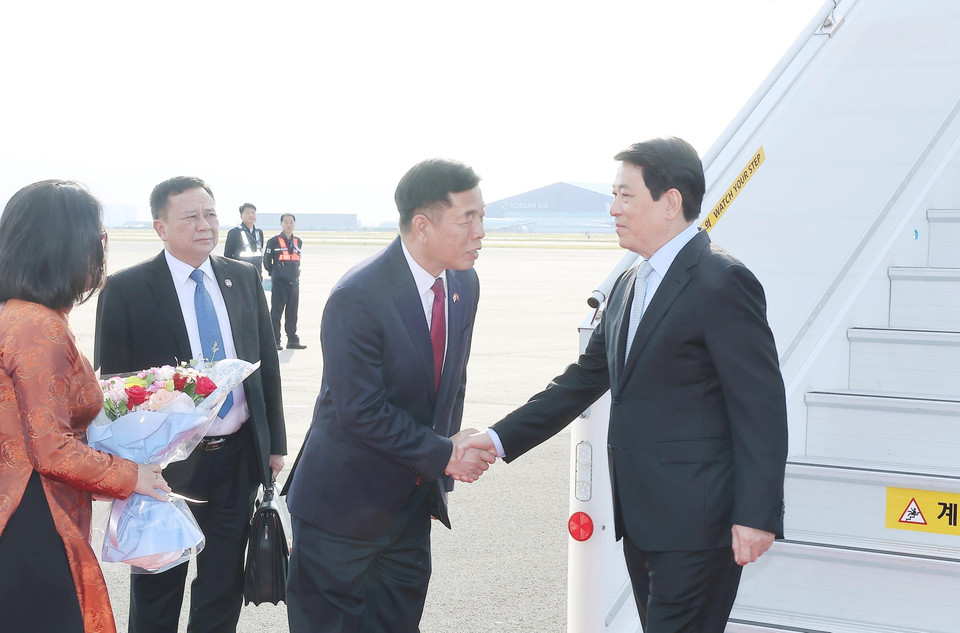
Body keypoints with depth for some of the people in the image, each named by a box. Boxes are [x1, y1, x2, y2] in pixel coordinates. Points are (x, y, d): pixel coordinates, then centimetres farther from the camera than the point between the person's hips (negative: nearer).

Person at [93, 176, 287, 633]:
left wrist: (275, 442, 9)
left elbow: (266, 362, 10)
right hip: (166, 463, -4)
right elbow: (111, 383, -8)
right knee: (157, 591, 11)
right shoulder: (125, 290, -9)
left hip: (239, 458, 4)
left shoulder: (244, 278, 5)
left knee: (224, 584, 15)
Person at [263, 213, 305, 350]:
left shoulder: (298, 242, 10)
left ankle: (292, 340, 15)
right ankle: (275, 341, 2)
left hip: (294, 282, 5)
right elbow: (267, 261, 1)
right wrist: (274, 273, 9)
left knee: (292, 312, 9)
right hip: (279, 283, -5)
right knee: (276, 312, -1)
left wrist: (296, 273, 13)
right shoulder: (274, 241, -4)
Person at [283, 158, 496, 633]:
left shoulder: (464, 285, 1)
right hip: (344, 505, -7)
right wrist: (443, 455, -20)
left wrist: (446, 466, 8)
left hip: (414, 500, 7)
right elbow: (361, 411, -23)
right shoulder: (357, 299, -23)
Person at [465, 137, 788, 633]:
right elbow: (585, 379, 21)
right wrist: (501, 438, 15)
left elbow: (760, 406, -15)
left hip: (695, 522, -9)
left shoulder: (722, 283, -13)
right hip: (641, 518, 9)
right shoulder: (629, 286, 15)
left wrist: (756, 516, -19)